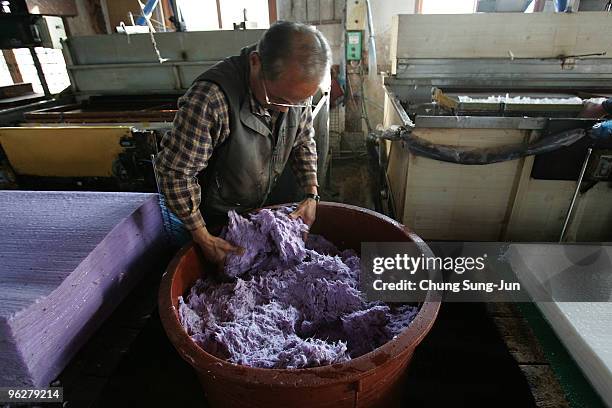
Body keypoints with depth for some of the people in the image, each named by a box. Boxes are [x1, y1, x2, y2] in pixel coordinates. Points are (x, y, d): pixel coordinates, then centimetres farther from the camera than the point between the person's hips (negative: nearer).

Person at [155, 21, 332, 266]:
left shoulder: (297, 88, -17)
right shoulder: (209, 100, -38)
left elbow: (304, 142, -1)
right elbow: (175, 171, -30)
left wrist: (311, 195, -11)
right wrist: (204, 239, -23)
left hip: (260, 207, 5)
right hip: (216, 218, -5)